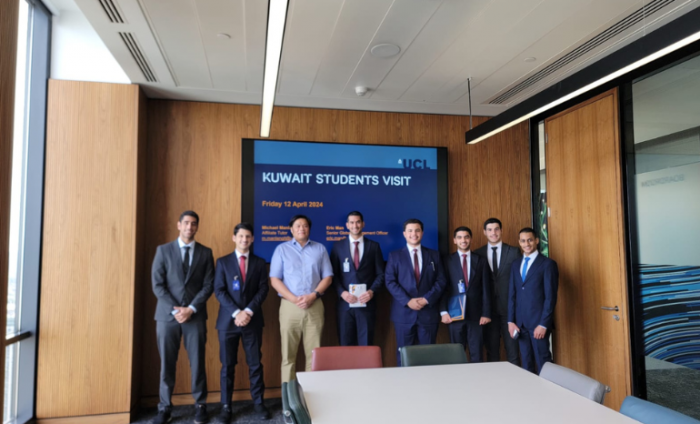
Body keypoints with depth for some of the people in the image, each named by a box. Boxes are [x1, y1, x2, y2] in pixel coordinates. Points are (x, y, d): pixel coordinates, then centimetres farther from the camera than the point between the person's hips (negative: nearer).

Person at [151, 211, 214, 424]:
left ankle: (200, 405, 18)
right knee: (167, 363, 6)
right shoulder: (163, 250, 4)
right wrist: (175, 310, -11)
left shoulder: (205, 252, 6)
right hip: (167, 315, 0)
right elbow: (157, 284, -2)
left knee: (197, 362, 4)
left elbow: (209, 285, 1)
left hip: (195, 316, 0)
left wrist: (191, 309, -10)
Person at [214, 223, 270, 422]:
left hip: (253, 321, 1)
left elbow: (263, 289, 0)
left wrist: (249, 311, -13)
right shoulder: (223, 262, 4)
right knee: (227, 365, 6)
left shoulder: (260, 263, 8)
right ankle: (226, 406, 16)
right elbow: (219, 291, -3)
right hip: (228, 321, -1)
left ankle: (258, 403, 17)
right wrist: (236, 313, -14)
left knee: (255, 364, 6)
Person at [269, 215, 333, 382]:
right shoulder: (282, 249, 6)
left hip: (315, 306, 1)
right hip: (289, 306, -1)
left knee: (314, 353, 3)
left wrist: (313, 296, -9)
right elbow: (274, 280, 0)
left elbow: (327, 277, 7)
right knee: (288, 354, 3)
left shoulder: (320, 249, 11)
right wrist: (294, 299, -11)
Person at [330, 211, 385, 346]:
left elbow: (380, 274, 5)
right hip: (345, 302, 1)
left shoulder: (374, 246, 6)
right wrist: (342, 292, -11)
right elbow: (333, 274, 4)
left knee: (365, 345, 5)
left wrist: (372, 291, -11)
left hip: (366, 302, 0)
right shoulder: (338, 246, 7)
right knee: (346, 345, 7)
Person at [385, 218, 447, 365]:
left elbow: (441, 281, 4)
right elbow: (390, 282, -3)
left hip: (428, 312, 1)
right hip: (404, 313, -1)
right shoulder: (395, 256, 5)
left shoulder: (434, 255, 10)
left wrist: (426, 299, -11)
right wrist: (408, 301, -14)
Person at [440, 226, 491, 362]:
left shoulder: (481, 261, 8)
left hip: (475, 314, 1)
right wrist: (444, 311, -9)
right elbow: (443, 288, 1)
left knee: (477, 354, 5)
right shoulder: (448, 261, 4)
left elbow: (486, 289, 5)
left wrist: (486, 313, -1)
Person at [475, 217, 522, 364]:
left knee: (513, 350, 3)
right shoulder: (477, 254, 5)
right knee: (491, 351, 10)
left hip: (509, 307, -1)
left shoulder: (514, 251, 2)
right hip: (488, 308, 1)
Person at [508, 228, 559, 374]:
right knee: (526, 362, 11)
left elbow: (550, 296, -9)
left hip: (538, 322, -5)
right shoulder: (515, 265, 13)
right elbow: (512, 295, 12)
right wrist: (511, 321, 4)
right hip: (520, 322, 5)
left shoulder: (548, 264, -4)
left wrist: (543, 324, -14)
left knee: (542, 362, 1)